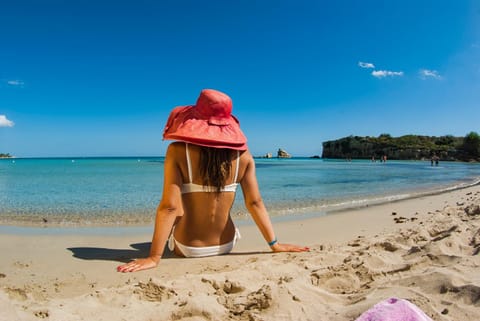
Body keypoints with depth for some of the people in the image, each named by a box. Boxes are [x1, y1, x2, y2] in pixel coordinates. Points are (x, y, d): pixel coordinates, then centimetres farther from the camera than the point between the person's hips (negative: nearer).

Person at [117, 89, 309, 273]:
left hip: (187, 249, -3)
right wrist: (275, 245, -2)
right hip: (226, 245, 3)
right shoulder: (242, 153, -11)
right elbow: (255, 203, -10)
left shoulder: (178, 150, -18)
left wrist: (154, 257, -18)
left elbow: (169, 206, -23)